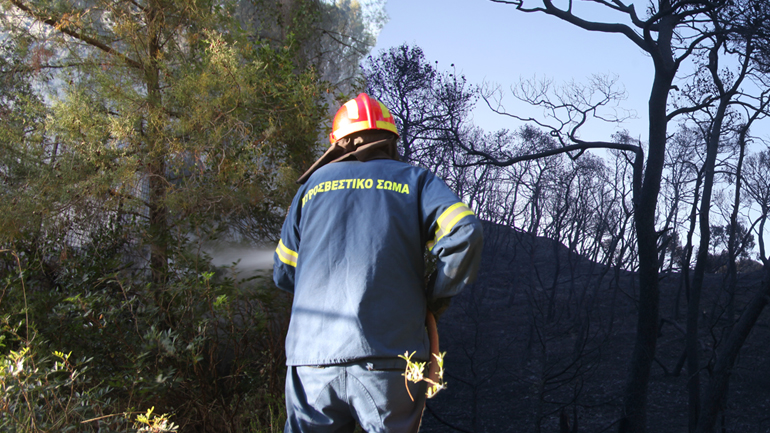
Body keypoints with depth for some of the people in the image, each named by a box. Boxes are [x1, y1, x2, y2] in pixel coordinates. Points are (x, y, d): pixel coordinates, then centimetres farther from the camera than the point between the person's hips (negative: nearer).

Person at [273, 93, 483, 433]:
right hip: (390, 357, -1)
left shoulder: (315, 183, 16)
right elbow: (464, 234, -7)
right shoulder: (414, 180, 11)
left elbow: (284, 273, 18)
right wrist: (434, 296, 7)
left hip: (313, 357, 2)